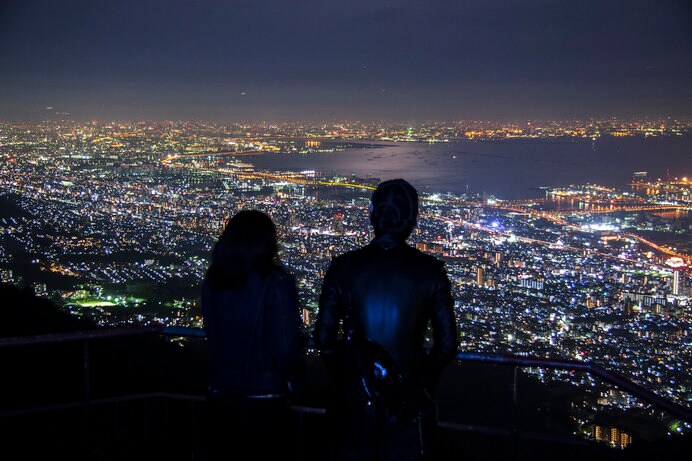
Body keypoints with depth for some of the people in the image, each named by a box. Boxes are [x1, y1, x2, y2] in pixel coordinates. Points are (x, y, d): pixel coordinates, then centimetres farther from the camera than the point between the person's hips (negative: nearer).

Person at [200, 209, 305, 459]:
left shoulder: (212, 282, -4)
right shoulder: (276, 284, -16)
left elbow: (213, 336, 4)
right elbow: (286, 346, -14)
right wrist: (293, 384, 3)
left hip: (220, 399, 4)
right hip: (265, 403, -4)